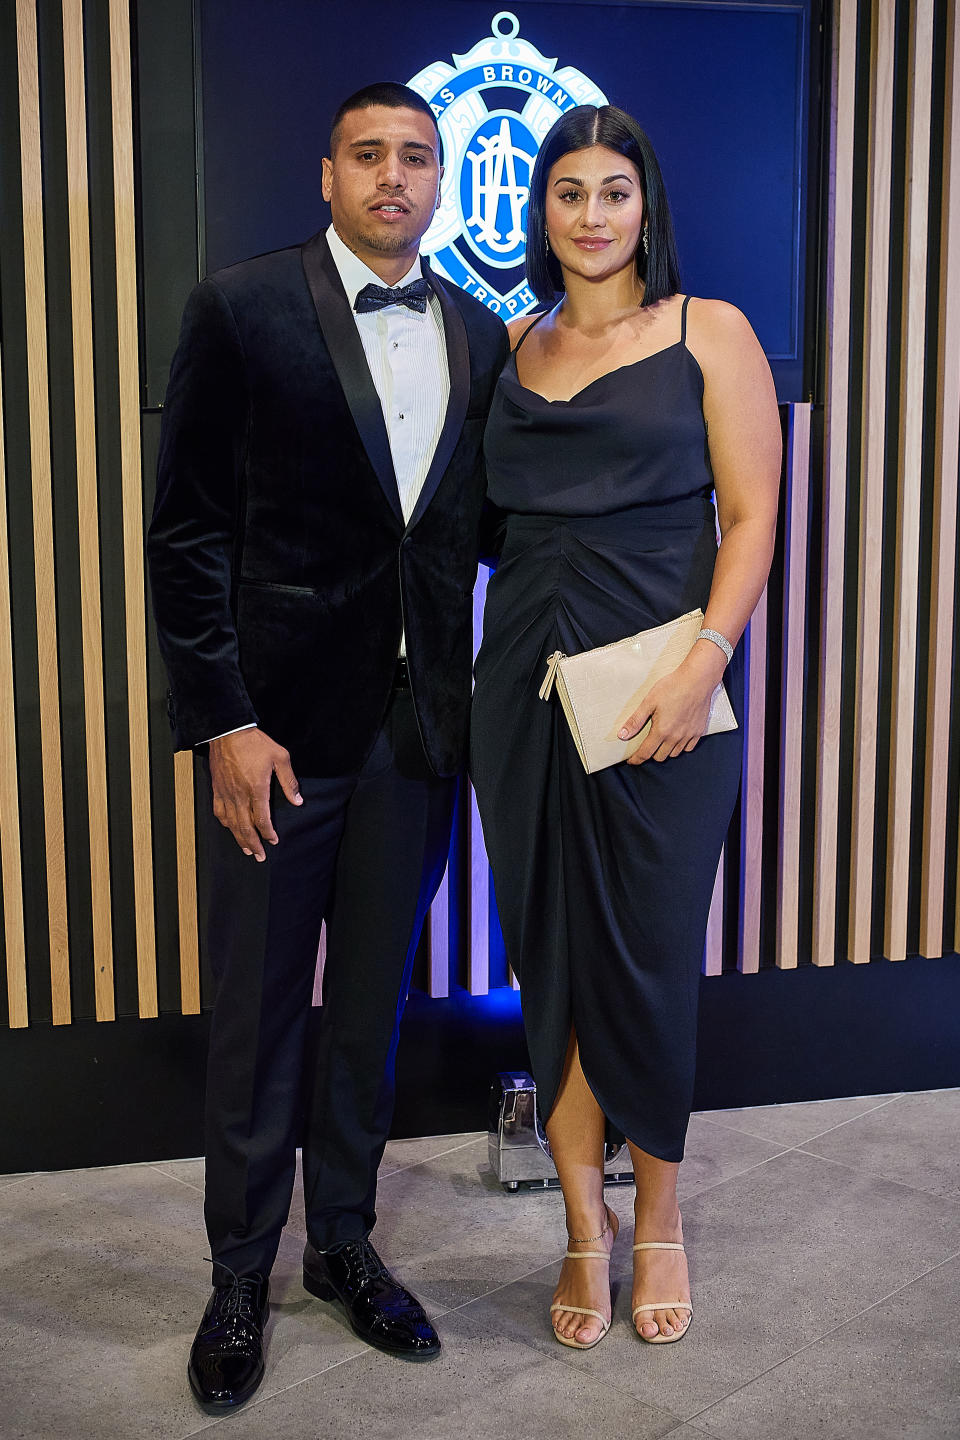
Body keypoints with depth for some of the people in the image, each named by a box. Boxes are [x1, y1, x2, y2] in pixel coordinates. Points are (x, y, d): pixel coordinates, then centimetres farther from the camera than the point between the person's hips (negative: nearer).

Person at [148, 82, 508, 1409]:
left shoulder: (480, 337, 7)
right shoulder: (243, 309, -5)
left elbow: (477, 523, 10)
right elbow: (188, 534, -7)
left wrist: (469, 701, 0)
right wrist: (222, 722, -12)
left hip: (420, 727, 4)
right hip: (282, 725, -3)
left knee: (372, 1007, 15)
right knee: (258, 1015, 8)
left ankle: (344, 1243, 34)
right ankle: (241, 1276, 27)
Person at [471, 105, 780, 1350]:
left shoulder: (710, 333, 1)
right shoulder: (515, 348, 14)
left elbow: (751, 519, -5)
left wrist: (703, 666, -18)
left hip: (661, 682, -4)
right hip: (526, 679, 4)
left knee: (649, 955, 3)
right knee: (547, 954, 7)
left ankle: (660, 1218, 26)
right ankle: (586, 1224, 23)